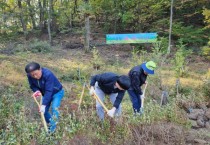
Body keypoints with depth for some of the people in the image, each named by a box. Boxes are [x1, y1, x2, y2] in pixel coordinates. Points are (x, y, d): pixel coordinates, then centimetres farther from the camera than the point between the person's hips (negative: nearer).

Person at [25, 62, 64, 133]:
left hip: (57, 92, -6)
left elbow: (49, 91, -39)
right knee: (44, 111, 5)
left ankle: (52, 129, -13)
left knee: (54, 108, -25)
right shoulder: (30, 76, -21)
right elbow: (32, 86, -3)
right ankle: (50, 123, 30)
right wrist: (37, 91, -27)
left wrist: (43, 105, -41)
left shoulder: (48, 74, -39)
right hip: (46, 94, 6)